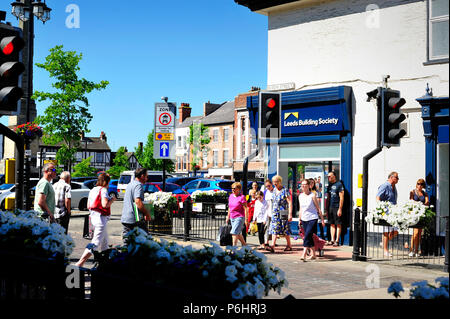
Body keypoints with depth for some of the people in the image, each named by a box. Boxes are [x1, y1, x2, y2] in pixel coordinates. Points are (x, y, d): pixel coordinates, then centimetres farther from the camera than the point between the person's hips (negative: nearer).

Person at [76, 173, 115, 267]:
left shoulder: (92, 190, 13)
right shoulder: (103, 190, -12)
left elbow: (88, 206, 14)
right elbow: (105, 204, -23)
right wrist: (112, 199, -6)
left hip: (93, 216, 10)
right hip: (101, 217, -10)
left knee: (104, 242, 21)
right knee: (96, 243, -8)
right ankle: (80, 262, -13)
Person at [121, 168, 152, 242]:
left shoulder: (129, 184, 17)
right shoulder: (138, 185, -12)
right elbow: (138, 201, -25)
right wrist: (147, 214, -17)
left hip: (124, 219, 8)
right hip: (135, 219, -8)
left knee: (126, 242, 9)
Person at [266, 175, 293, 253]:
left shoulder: (285, 191, -10)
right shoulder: (274, 190, 10)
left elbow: (290, 203, -14)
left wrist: (290, 214, -20)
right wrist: (272, 211, 20)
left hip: (283, 213, -6)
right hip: (275, 213, 6)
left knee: (285, 230, 4)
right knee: (274, 229, -5)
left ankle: (289, 245, 18)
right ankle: (272, 246, -12)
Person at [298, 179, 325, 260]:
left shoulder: (312, 195, -9)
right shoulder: (300, 196, 8)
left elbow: (318, 208, -5)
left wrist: (322, 219, -3)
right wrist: (299, 219, 18)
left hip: (312, 219, -6)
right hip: (304, 219, 6)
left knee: (307, 236, -15)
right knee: (309, 237, 10)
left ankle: (304, 255, -18)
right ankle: (313, 254, 20)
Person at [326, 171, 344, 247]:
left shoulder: (339, 184, -7)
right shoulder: (329, 185, 15)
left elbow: (341, 197, -10)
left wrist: (340, 209, -15)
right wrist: (327, 209, 14)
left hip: (337, 207, -7)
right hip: (330, 207, 7)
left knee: (338, 224, -1)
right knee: (332, 224, 8)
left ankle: (337, 241, 0)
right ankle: (332, 240, 12)